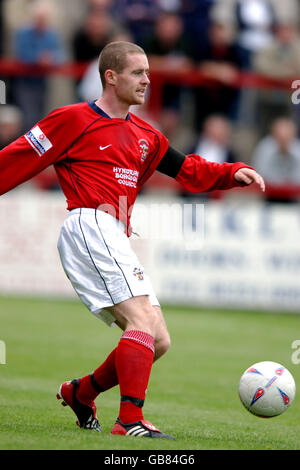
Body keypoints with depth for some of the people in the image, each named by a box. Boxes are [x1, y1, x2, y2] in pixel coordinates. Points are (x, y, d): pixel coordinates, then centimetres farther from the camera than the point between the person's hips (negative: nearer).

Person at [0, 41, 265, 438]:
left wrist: (235, 174, 7)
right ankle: (130, 421, -29)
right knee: (143, 320, -22)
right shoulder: (75, 119, 0)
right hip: (90, 226, -8)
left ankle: (80, 392, 19)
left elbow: (188, 171, 23)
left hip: (116, 241, 8)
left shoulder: (145, 136, 22)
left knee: (158, 342, 4)